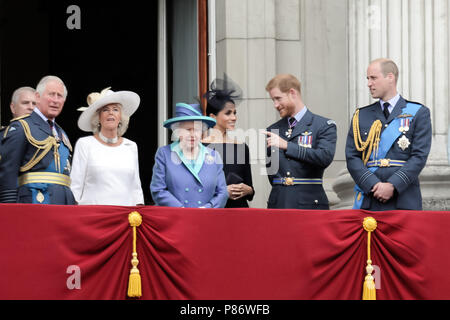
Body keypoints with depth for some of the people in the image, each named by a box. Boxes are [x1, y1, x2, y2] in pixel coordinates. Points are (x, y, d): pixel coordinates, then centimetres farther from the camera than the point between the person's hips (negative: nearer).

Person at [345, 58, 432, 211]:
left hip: (404, 201, -2)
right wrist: (373, 185, -10)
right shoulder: (361, 116, 14)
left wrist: (393, 186, -14)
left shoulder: (418, 113, 6)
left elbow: (419, 156, -3)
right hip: (368, 201, 2)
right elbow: (352, 157, 6)